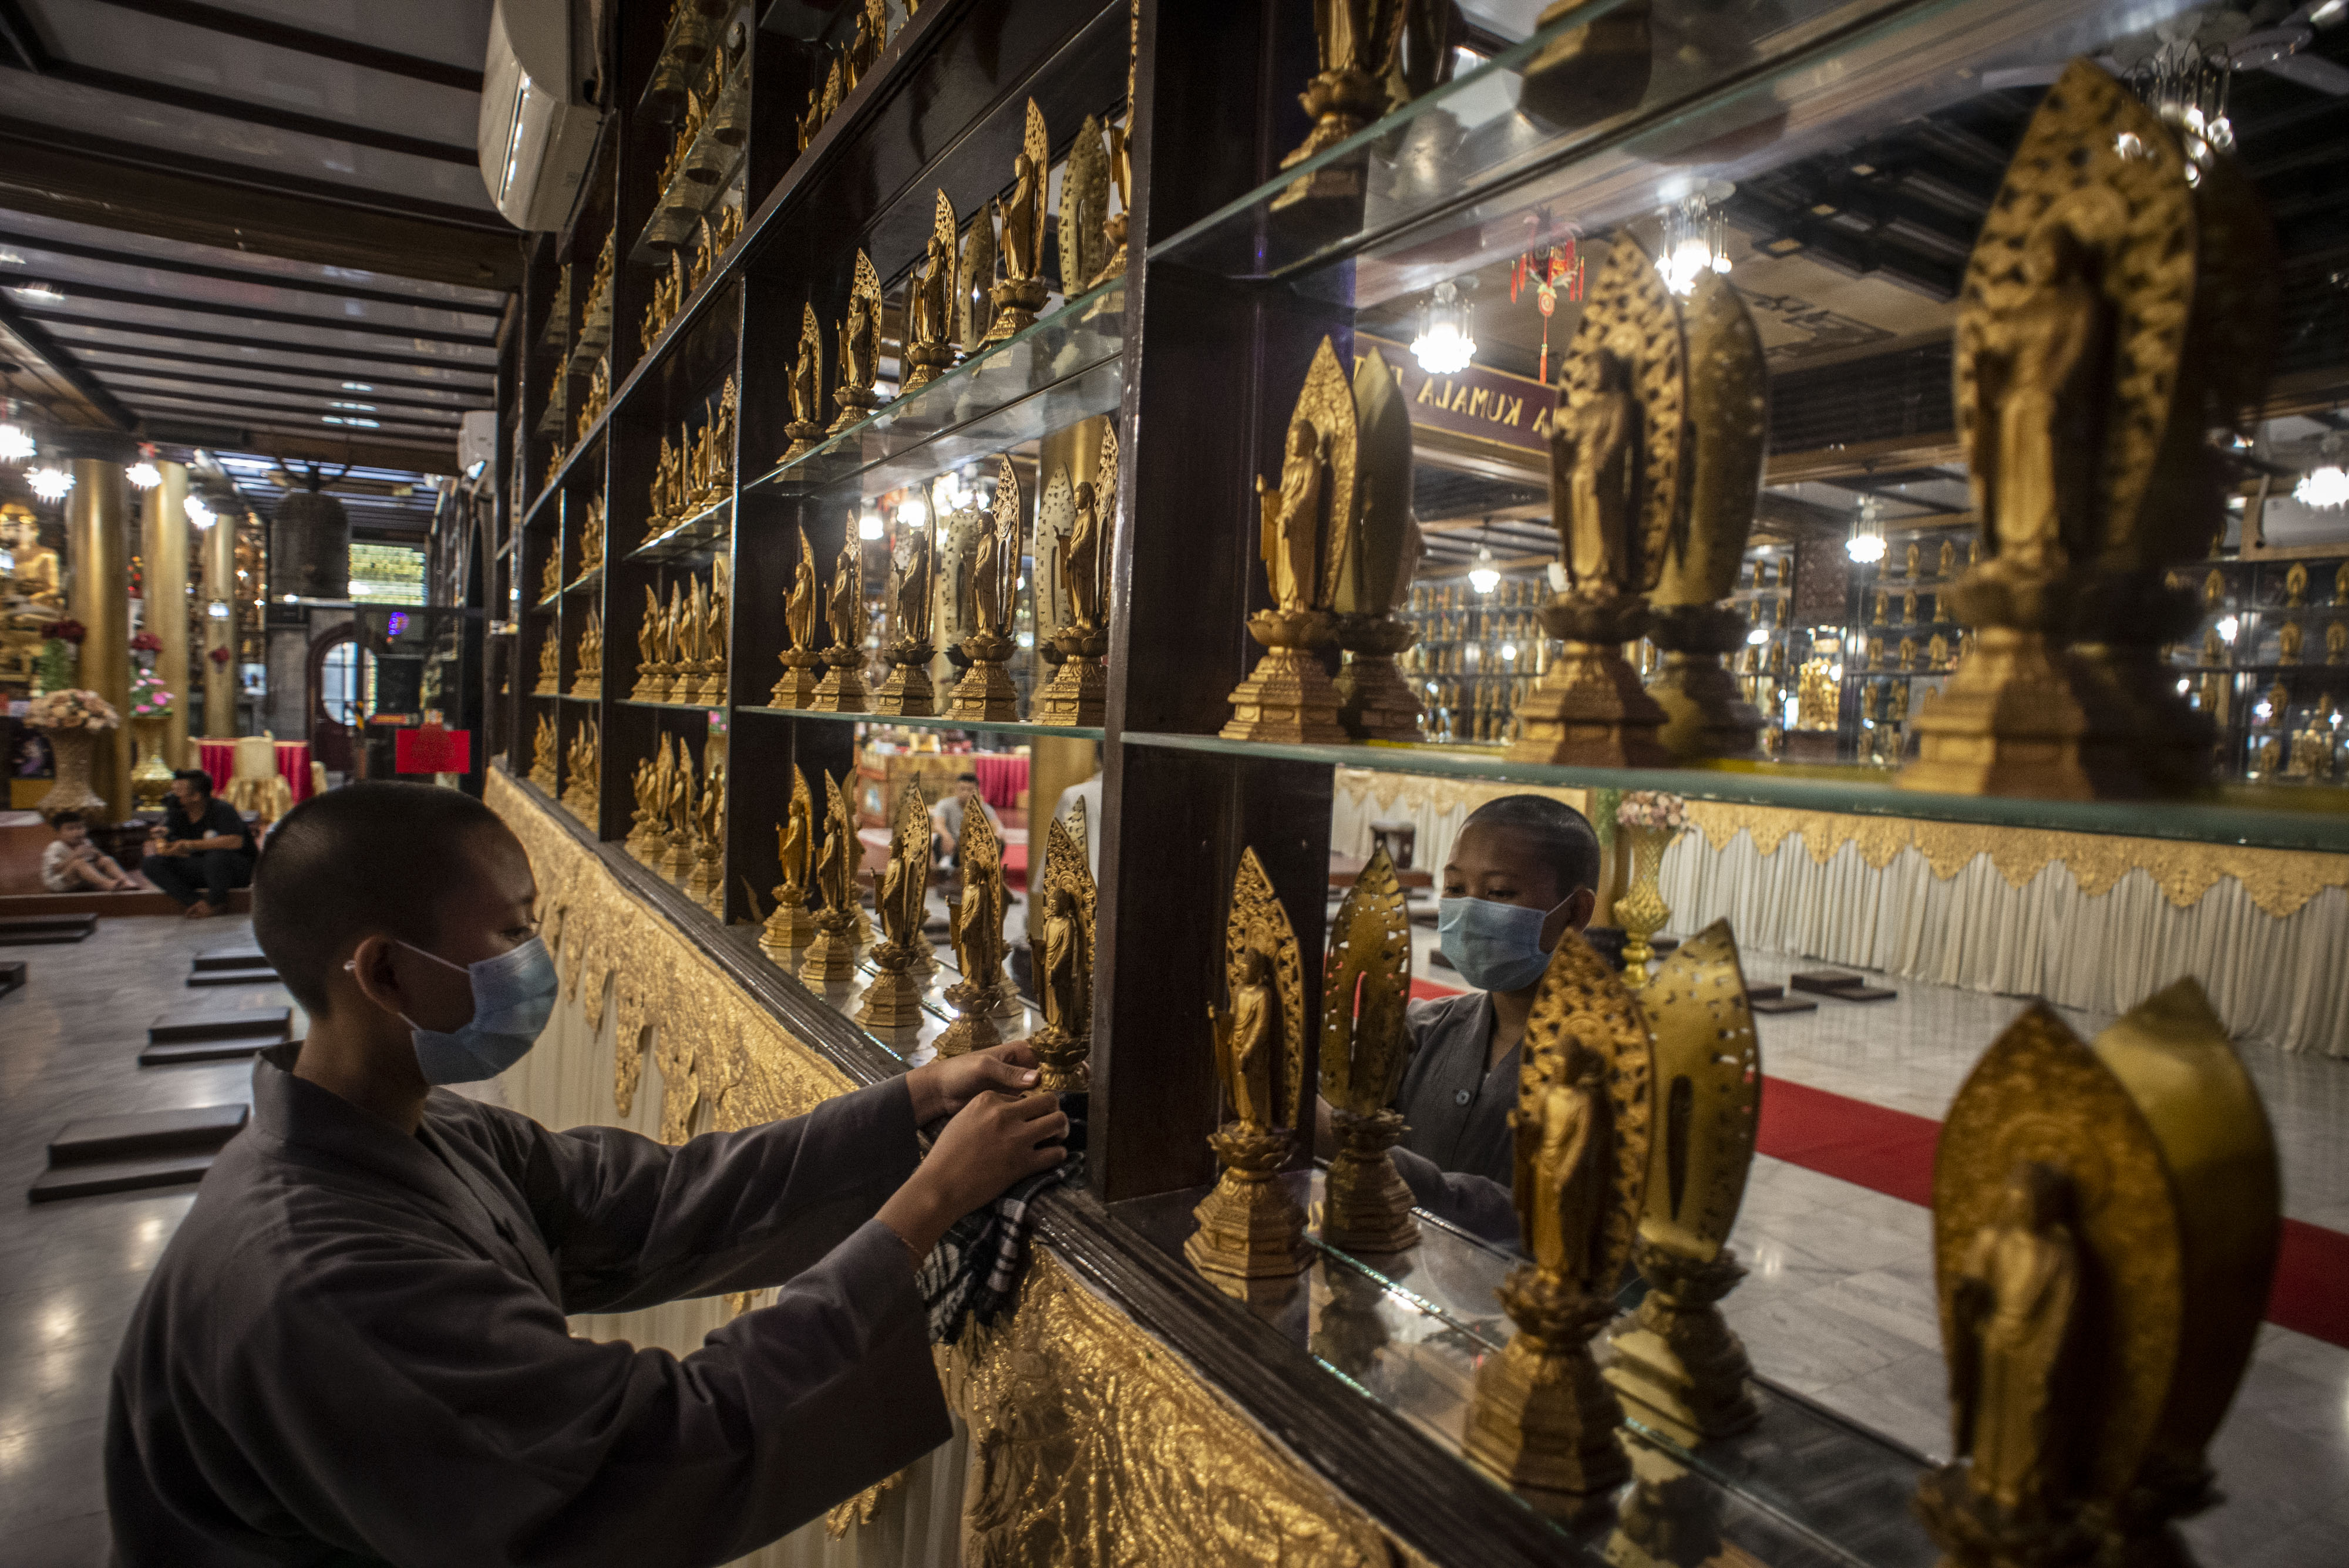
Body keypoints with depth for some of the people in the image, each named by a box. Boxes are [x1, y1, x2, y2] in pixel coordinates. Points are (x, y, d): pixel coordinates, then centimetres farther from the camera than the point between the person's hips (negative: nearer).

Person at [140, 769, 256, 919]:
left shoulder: (222, 810, -15)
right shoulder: (176, 814, 4)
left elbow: (235, 842, -32)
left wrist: (191, 845, -30)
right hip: (202, 870, 7)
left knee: (217, 856, -40)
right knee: (150, 864, -11)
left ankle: (215, 903, -14)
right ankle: (197, 902, -23)